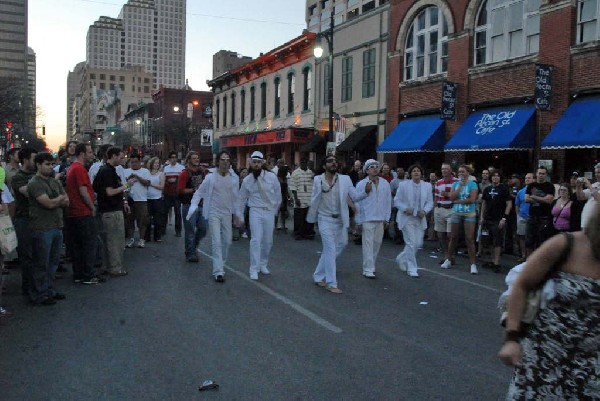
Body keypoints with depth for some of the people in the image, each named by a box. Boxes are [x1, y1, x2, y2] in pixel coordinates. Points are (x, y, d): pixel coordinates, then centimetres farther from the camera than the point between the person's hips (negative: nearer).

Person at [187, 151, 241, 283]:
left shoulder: (234, 178, -1)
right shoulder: (211, 177, -9)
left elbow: (236, 198, 7)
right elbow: (199, 193, -3)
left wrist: (238, 215, 9)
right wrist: (193, 207, -17)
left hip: (227, 213, 4)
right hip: (214, 213, -4)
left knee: (227, 241, 12)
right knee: (217, 242, -8)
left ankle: (220, 264, 35)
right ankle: (218, 271, -4)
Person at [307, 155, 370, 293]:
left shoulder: (345, 179, -3)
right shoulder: (318, 180, -5)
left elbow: (355, 196, -6)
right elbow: (314, 200, 4)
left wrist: (366, 192, -23)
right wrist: (311, 218, 7)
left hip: (340, 220, 3)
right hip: (325, 219, -3)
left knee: (329, 250, 14)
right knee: (331, 250, -6)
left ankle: (319, 276, 33)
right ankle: (331, 284, 3)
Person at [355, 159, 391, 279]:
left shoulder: (385, 184, 5)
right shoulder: (361, 184, -4)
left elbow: (388, 202, 9)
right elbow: (357, 203, -1)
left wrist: (387, 219, 8)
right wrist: (358, 221, -2)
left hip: (380, 219, 4)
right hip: (367, 219, -4)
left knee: (377, 243, 12)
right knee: (368, 244, -4)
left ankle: (371, 265, 28)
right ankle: (368, 270, 2)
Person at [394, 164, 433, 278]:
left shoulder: (427, 186, 6)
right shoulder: (404, 185, -2)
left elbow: (430, 202, 8)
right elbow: (397, 200, -1)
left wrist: (424, 211, -12)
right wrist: (405, 209, -18)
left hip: (420, 219, 4)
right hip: (407, 218, -4)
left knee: (418, 243, 6)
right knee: (411, 243, -8)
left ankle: (402, 258, 32)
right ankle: (411, 269, 5)